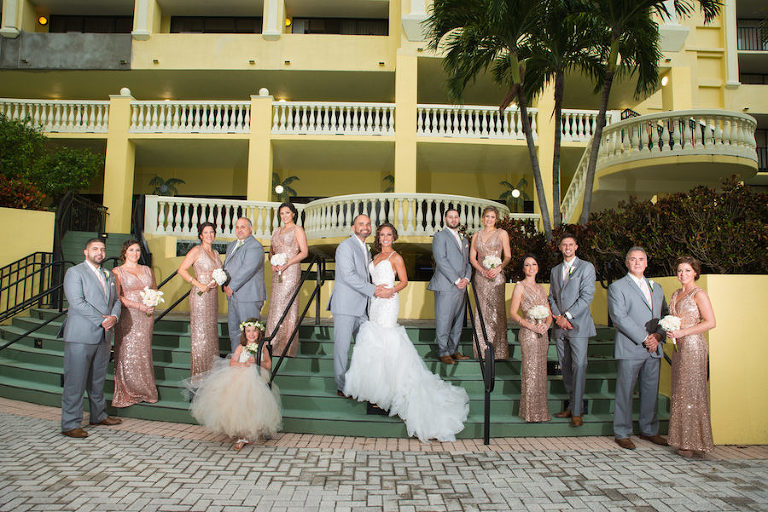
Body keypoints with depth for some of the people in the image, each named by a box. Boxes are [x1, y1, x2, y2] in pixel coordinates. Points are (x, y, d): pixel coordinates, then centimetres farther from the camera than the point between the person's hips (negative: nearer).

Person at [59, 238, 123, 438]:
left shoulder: (108, 275, 18)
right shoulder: (74, 272, -3)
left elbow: (116, 300, 18)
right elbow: (77, 302, -14)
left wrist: (114, 317, -4)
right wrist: (101, 320, -16)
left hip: (104, 335, 7)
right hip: (81, 335, -7)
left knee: (98, 379, 16)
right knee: (75, 380, -3)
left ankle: (99, 415, 27)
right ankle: (70, 424, 3)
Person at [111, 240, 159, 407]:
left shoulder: (147, 270, 15)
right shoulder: (117, 271, 1)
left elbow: (155, 290, 21)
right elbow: (117, 297, -7)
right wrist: (139, 306, -16)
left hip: (146, 317, 4)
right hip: (128, 318, -4)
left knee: (144, 353, 6)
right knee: (128, 354, -3)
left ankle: (144, 391, 16)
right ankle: (127, 393, 9)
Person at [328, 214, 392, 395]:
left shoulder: (366, 250, 18)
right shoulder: (346, 246, -10)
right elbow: (348, 275, -20)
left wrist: (377, 289, 4)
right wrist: (374, 290, -22)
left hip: (360, 307, 9)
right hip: (345, 306, -9)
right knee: (342, 346, 0)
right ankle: (342, 386, 11)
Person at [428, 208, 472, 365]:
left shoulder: (463, 240, 22)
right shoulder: (440, 236, -2)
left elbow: (467, 262, 21)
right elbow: (441, 260, -11)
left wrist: (466, 278, 0)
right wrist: (456, 280, -15)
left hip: (460, 287, 7)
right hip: (446, 286, -7)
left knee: (457, 321, 10)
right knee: (444, 321, -4)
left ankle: (454, 350, 19)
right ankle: (443, 352, 5)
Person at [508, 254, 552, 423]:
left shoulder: (540, 287, 15)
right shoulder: (520, 286, -3)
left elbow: (549, 312, 15)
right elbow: (513, 312, -8)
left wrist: (547, 324, -6)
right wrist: (530, 326, -18)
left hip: (542, 334, 6)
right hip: (528, 333, -6)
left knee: (541, 371, 10)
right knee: (531, 371, -3)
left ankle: (539, 410, 20)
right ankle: (531, 413, 7)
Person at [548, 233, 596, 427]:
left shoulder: (586, 267, 0)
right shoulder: (555, 270, 18)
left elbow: (587, 296, -8)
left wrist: (567, 316, -13)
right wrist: (557, 316, -3)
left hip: (578, 324, -5)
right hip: (559, 326, 5)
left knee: (579, 366, -10)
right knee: (565, 367, 8)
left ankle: (577, 411, -5)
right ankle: (572, 405, 16)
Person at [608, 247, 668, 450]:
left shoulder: (656, 287, 18)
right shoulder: (617, 287, -2)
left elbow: (664, 315, 16)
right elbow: (619, 317, -12)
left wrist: (658, 336, -3)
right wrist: (644, 338, -15)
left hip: (653, 349, 6)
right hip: (629, 348, -5)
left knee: (651, 390, 12)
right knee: (625, 391, 0)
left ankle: (649, 430, 26)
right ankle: (622, 433, 9)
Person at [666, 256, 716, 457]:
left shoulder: (699, 294, -6)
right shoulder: (676, 294, 16)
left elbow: (710, 322, -14)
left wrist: (682, 332, -17)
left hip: (693, 346, -7)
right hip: (679, 347, 7)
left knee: (692, 392, -3)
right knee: (680, 393, 8)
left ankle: (696, 443, 6)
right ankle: (685, 440, 16)